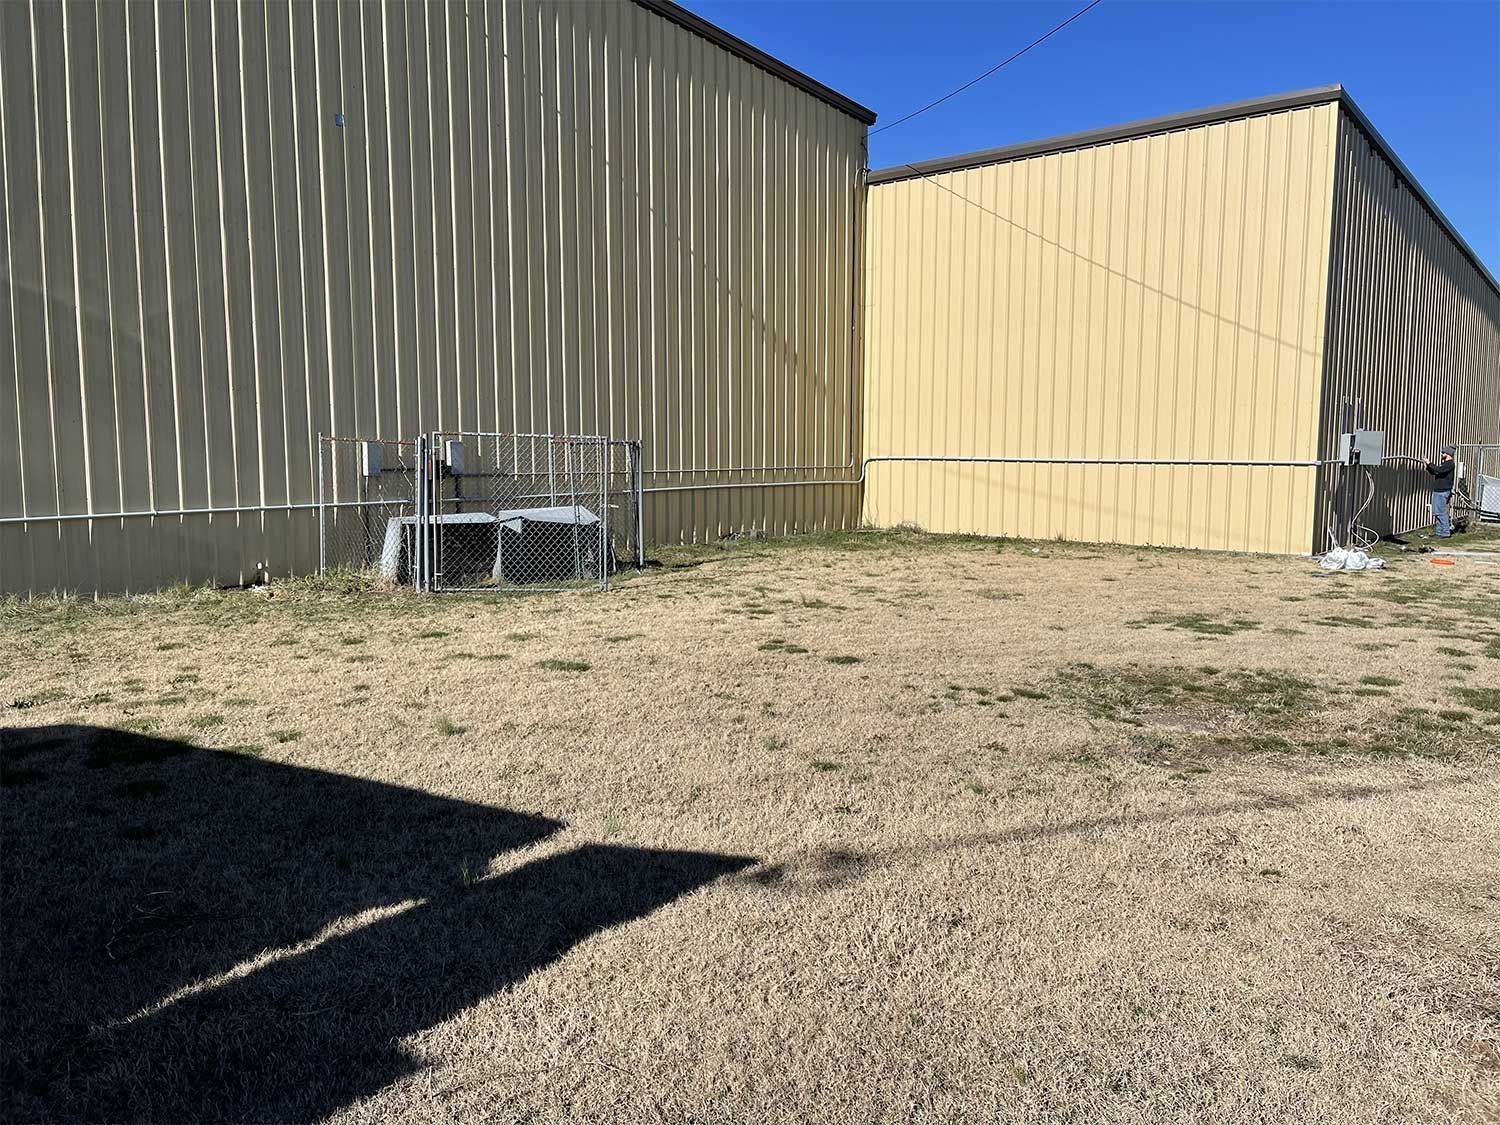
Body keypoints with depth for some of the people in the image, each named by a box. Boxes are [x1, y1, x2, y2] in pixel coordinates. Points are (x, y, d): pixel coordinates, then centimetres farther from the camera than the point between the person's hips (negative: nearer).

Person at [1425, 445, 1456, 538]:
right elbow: (1434, 472, 23)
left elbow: (1438, 470, -26)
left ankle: (1445, 532, -5)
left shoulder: (1450, 464, -11)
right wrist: (1428, 466, 9)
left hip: (1443, 492, -10)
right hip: (1437, 491, 10)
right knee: (1436, 513, 11)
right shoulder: (1445, 464, 20)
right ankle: (1440, 532, 16)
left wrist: (1430, 463, -17)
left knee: (1442, 512, -9)